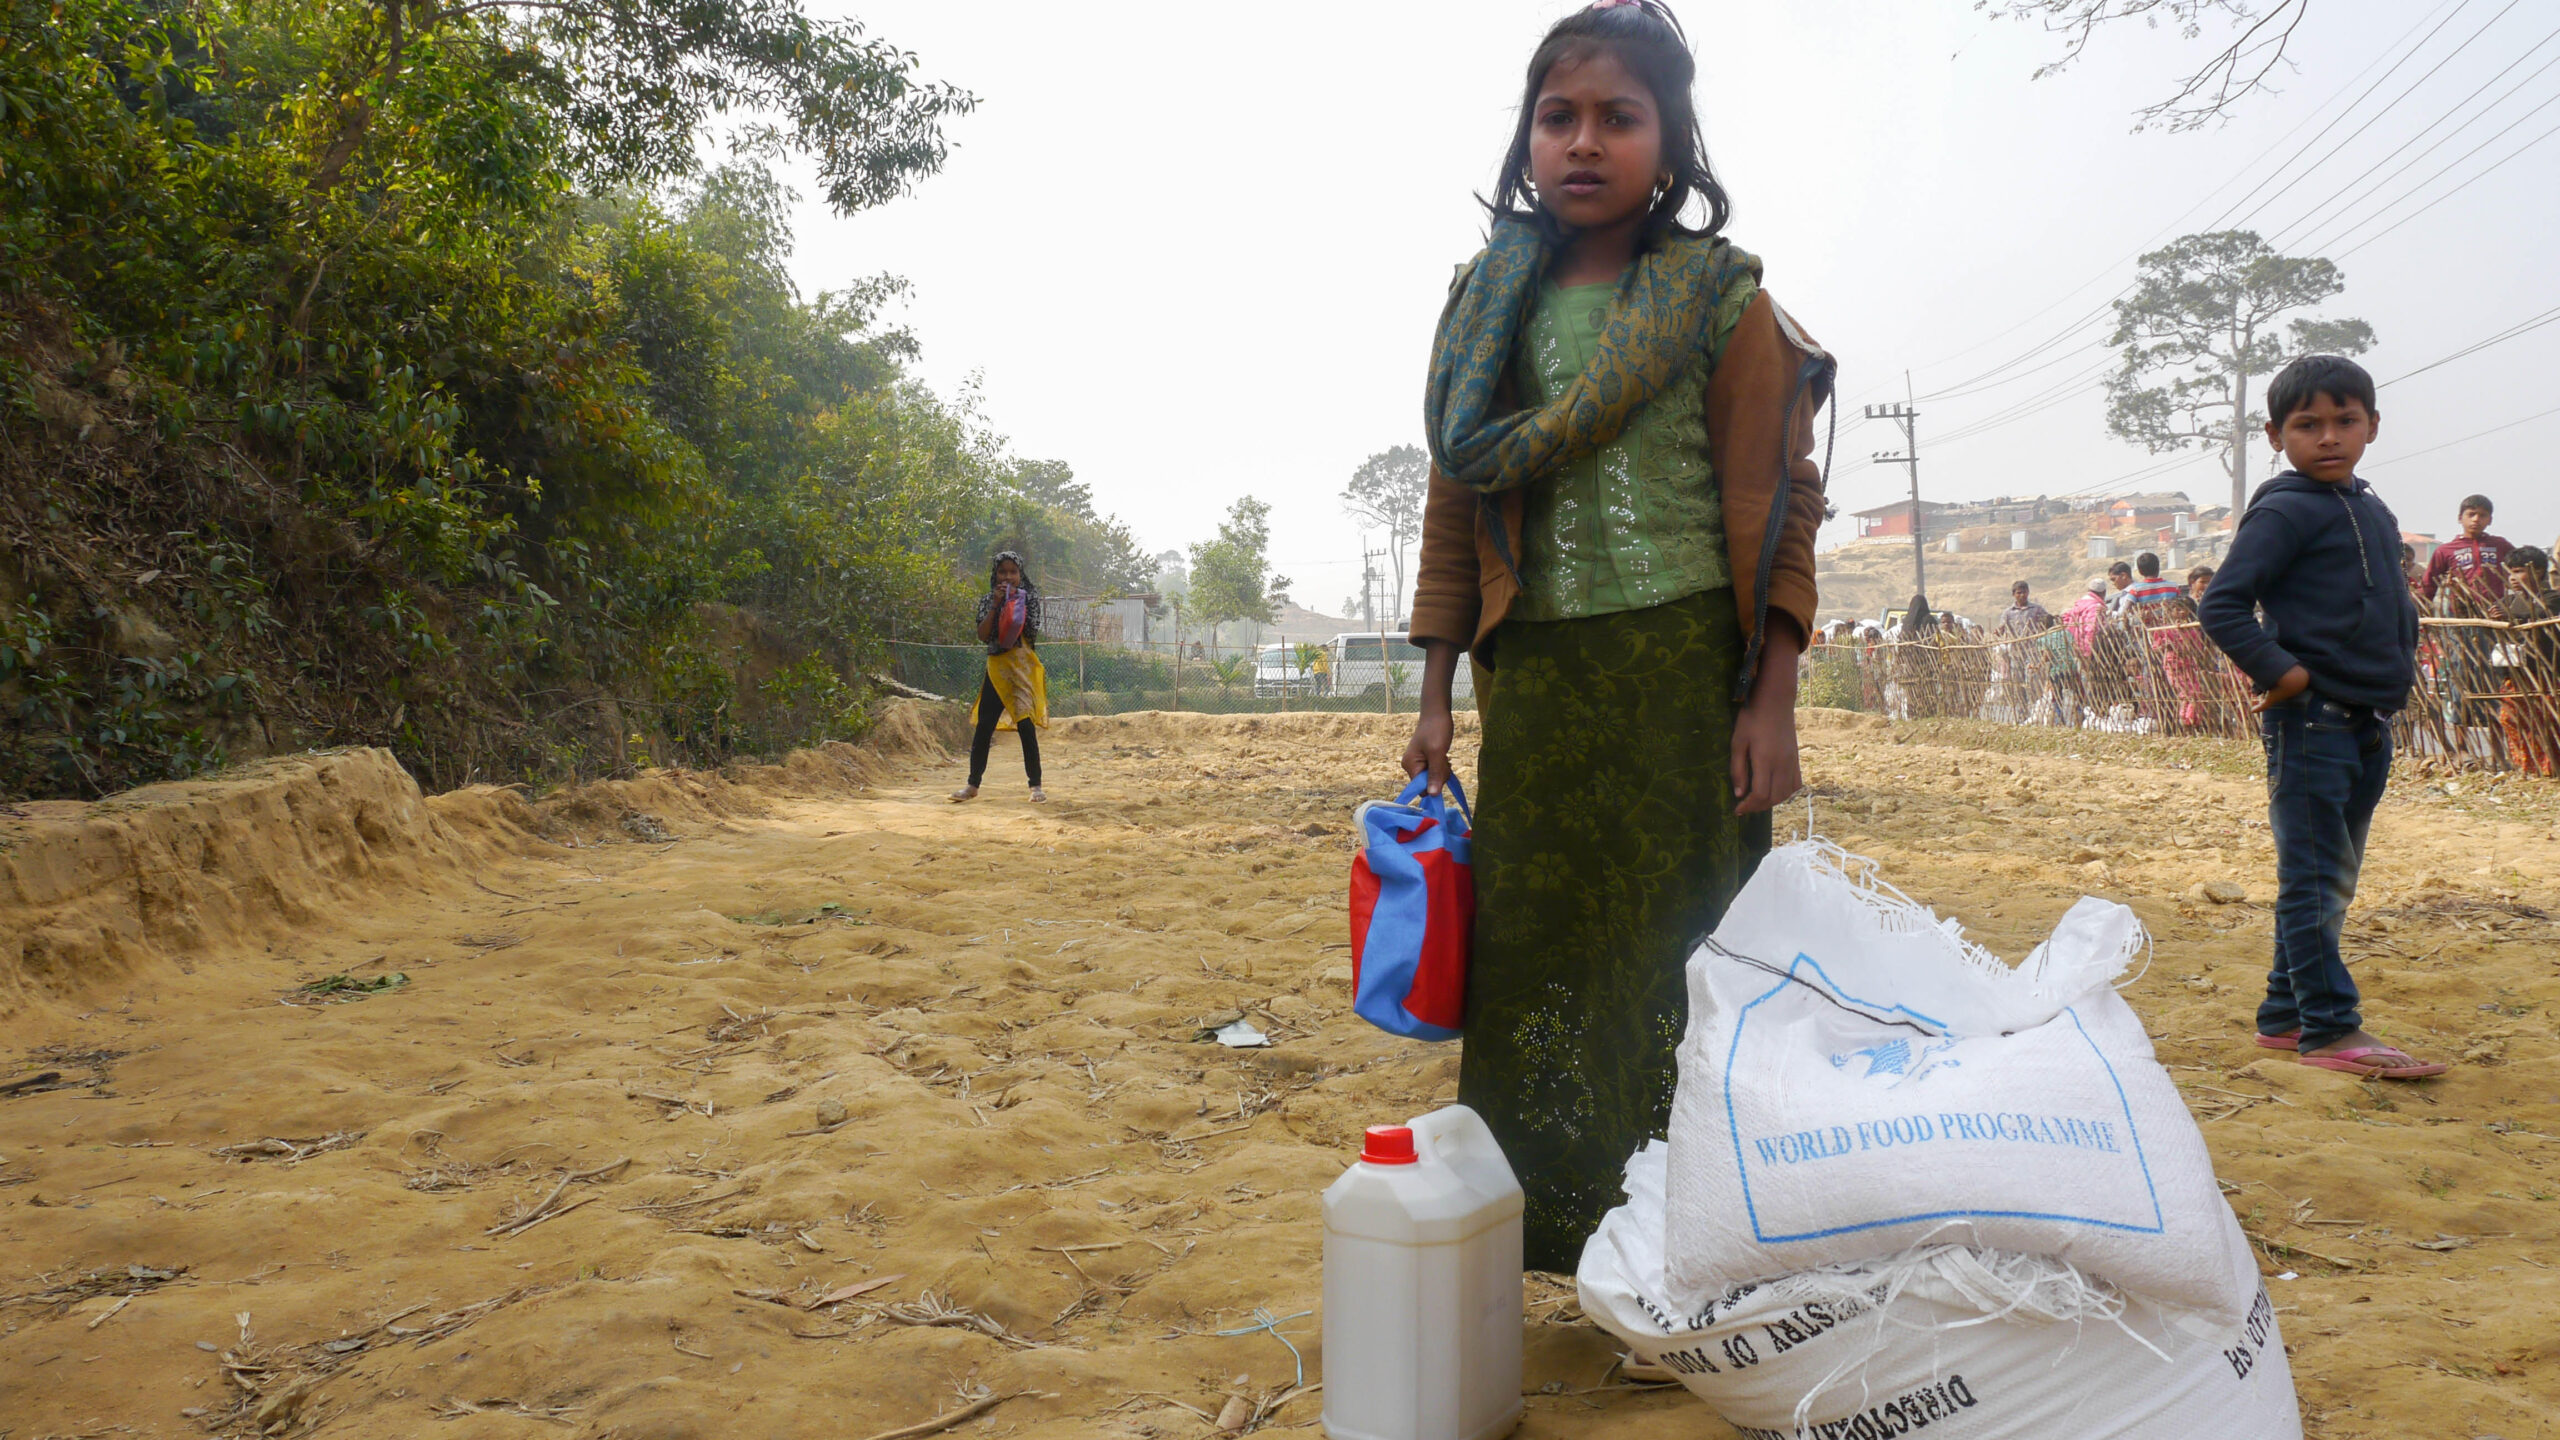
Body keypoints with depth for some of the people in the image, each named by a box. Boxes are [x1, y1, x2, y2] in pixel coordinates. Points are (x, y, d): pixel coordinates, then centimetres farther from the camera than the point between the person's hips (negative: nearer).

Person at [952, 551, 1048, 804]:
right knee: (983, 726, 2)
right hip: (996, 668, 3)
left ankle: (1036, 785, 4)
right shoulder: (987, 600, 9)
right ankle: (973, 784, 11)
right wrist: (996, 604, -9)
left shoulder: (1029, 598, 2)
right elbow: (982, 635, -4)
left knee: (1026, 725, -4)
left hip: (1023, 668, -3)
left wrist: (1015, 604, -10)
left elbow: (1031, 633, -8)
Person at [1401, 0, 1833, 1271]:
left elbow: (1774, 514, -2)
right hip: (1536, 671, 4)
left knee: (1681, 945, 0)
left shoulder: (1721, 298, 2)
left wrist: (1773, 701, -10)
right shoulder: (1486, 302, 12)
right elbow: (1454, 510, 13)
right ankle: (1537, 1226, 19)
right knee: (1528, 947, 6)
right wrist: (1436, 699, 9)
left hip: (1686, 661, -3)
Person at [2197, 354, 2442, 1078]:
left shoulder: (2373, 511, 16)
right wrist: (2282, 672, -21)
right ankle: (2330, 1028, 1)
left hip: (2369, 720, 9)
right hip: (2311, 720, -9)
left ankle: (2284, 1014, 22)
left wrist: (2400, 668, 14)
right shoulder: (2285, 511, -10)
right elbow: (2222, 605, -18)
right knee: (2314, 877, -4)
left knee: (2331, 879, 13)